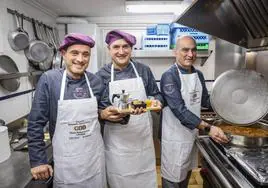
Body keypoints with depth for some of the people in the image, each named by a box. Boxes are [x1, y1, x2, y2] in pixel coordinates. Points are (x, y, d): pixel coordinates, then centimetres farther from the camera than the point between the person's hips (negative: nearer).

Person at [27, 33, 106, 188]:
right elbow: (36, 123, -9)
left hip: (95, 157, 3)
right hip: (66, 161, -2)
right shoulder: (49, 80, -12)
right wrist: (38, 160, -8)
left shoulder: (97, 82, -4)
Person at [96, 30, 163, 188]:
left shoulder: (144, 70, 0)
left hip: (143, 137, 2)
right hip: (116, 140, -1)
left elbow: (156, 94, 9)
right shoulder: (102, 75, -5)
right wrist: (104, 114, -23)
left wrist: (157, 102, -12)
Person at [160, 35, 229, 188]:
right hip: (175, 136, -7)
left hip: (192, 133, 7)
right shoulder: (169, 76, -20)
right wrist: (208, 128, -32)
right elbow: (179, 110, -28)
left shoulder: (199, 75, 4)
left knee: (187, 172, 25)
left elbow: (205, 100, 13)